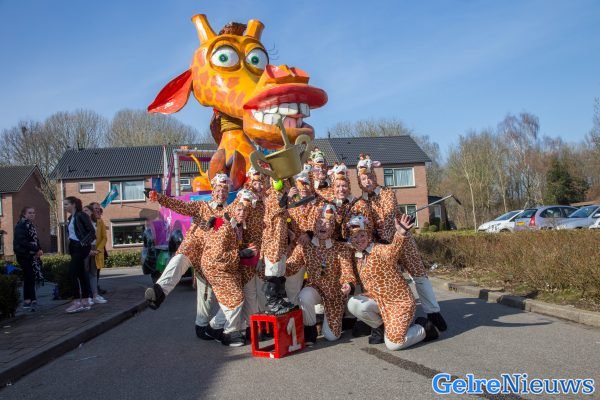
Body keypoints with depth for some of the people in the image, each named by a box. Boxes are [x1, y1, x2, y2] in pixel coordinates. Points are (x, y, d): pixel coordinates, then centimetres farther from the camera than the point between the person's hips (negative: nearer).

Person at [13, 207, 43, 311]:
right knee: (29, 277, -7)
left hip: (32, 255, 8)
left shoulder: (31, 225, 16)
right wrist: (36, 249, -20)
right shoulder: (21, 225, -10)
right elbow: (22, 241, -21)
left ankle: (31, 299, 15)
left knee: (31, 277, 9)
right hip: (24, 255, -8)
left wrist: (39, 249, -2)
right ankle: (28, 300, -1)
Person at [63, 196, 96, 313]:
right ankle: (85, 301, 12)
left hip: (81, 247, -9)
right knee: (81, 273, 9)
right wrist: (70, 245, 8)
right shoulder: (70, 218, 15)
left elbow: (92, 231, -14)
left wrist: (84, 242, -19)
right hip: (74, 247, 9)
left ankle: (77, 301, -12)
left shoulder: (81, 215, -10)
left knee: (72, 272, -14)